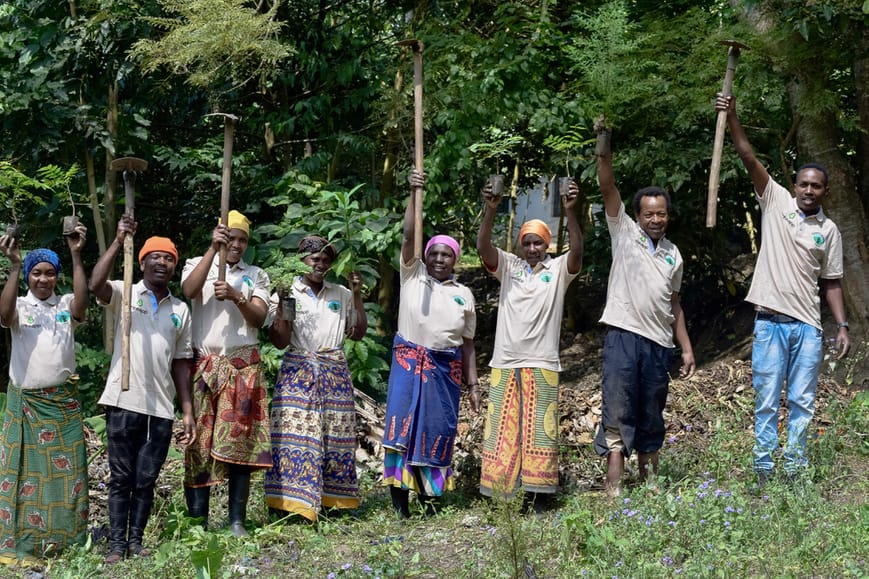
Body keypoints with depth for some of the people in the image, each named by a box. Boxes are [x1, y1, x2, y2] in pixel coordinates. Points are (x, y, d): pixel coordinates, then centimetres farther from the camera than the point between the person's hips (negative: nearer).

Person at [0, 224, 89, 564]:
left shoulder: (66, 305, 5)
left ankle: (64, 541, 10)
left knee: (65, 469, 3)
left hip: (63, 401, 1)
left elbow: (81, 309, -18)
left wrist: (76, 256, -23)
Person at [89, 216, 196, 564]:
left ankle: (136, 541, 16)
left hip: (161, 408, 3)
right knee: (121, 477, 2)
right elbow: (96, 285, -21)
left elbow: (181, 362, 14)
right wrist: (119, 241, -21)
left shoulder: (180, 310, 13)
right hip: (124, 402, -3)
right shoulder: (125, 294, 2)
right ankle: (117, 544, 8)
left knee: (146, 480, 8)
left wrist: (188, 411, 9)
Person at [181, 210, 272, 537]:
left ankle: (237, 521, 1)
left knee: (240, 442, -2)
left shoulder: (255, 275, 15)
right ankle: (198, 520, -1)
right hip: (204, 366, -1)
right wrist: (213, 249, -17)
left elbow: (259, 318, 1)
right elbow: (188, 290, -14)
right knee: (200, 440, -4)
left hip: (243, 367, 2)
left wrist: (236, 297, -17)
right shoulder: (197, 265, 10)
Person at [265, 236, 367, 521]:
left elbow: (358, 333, 12)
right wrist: (281, 303, -14)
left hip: (336, 372, 4)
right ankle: (287, 503, -13)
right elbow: (279, 341, -3)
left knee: (335, 435, 1)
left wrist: (357, 296, 5)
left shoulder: (341, 294, 13)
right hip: (298, 371, -4)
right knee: (296, 434, -12)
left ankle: (330, 500, 7)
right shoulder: (288, 292, 3)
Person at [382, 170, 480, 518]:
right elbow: (408, 237, -8)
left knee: (438, 431, 0)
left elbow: (467, 345, 13)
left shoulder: (463, 295, 11)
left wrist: (473, 385, 8)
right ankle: (400, 504, -6)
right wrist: (413, 195, -18)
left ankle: (431, 496, 9)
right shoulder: (412, 275, 7)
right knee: (401, 427, -9)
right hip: (408, 361, -2)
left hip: (445, 369, 2)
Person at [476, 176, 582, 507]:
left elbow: (577, 250, -14)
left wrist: (569, 211, -28)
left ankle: (540, 493, 5)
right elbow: (483, 247, -8)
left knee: (540, 429, 0)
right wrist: (491, 210, -24)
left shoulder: (558, 269, 5)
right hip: (505, 364, 1)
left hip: (542, 364, -1)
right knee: (502, 428, 2)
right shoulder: (508, 266, 8)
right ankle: (499, 492, 8)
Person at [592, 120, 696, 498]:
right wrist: (603, 144, -17)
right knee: (617, 414, -9)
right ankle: (614, 490, -10)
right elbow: (607, 187, -7)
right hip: (623, 336, -4)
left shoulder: (673, 255, 16)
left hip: (660, 344, 5)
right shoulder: (624, 233, 5)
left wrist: (687, 349, 15)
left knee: (651, 419, 11)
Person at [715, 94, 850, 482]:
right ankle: (763, 469, 8)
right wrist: (732, 119, -19)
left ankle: (795, 469, 13)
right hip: (770, 321, -2)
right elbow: (749, 159, -7)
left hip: (807, 326, 2)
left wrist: (842, 326, 4)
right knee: (766, 400, 2)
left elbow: (831, 282, 12)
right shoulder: (776, 202, 3)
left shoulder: (829, 230, 8)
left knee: (802, 402, 5)